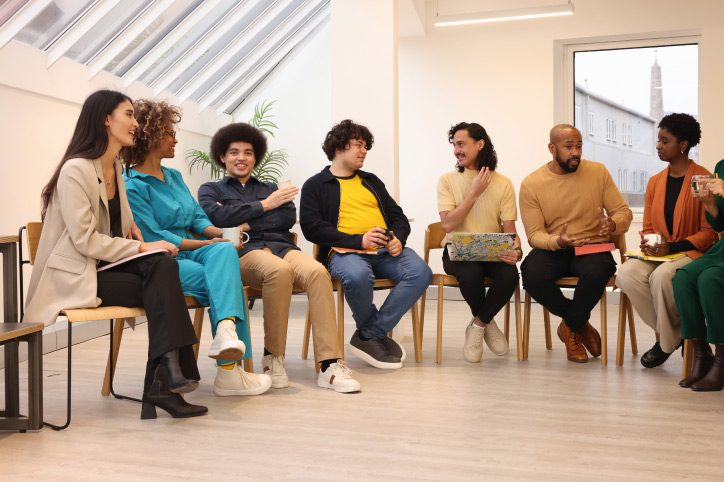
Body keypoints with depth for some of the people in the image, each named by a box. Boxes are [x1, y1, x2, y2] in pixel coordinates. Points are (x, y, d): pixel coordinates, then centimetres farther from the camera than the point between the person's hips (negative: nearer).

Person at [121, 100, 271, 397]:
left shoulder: (174, 177, 21)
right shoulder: (131, 186, -7)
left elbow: (197, 218, 18)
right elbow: (153, 238, -14)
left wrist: (222, 233, -4)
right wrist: (202, 244, -12)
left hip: (188, 252, 7)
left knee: (225, 250, -27)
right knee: (222, 281, -28)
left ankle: (226, 329, -47)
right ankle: (229, 369, -32)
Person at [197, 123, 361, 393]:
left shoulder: (270, 188, 32)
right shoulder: (210, 190, 24)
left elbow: (289, 216, 10)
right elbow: (217, 216, -1)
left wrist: (245, 224, -1)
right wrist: (265, 205, 1)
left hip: (282, 246, 3)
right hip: (245, 253, -3)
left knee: (317, 271, -32)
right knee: (279, 270, -39)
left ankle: (329, 365, -36)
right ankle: (273, 358, -24)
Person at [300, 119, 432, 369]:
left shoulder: (371, 181, 28)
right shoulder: (315, 185, 11)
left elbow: (397, 215, 24)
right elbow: (311, 227, -4)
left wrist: (398, 239, -1)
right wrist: (358, 239, -16)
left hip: (385, 250, 5)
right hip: (345, 251, -5)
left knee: (421, 272, -25)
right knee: (357, 275, -40)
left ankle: (369, 336, -17)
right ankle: (373, 330, -9)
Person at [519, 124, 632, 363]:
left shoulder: (597, 171, 4)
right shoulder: (531, 184, -2)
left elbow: (624, 212, 6)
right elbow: (535, 235, -5)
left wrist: (613, 224, -20)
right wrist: (557, 241, -28)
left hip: (591, 247, 0)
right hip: (551, 249, 0)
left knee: (598, 272, -36)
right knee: (532, 275, -33)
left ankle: (570, 327, -5)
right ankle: (581, 323, -4)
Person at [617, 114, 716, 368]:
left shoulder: (704, 180, -4)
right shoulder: (655, 182, 16)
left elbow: (709, 233, -6)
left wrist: (672, 247, -18)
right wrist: (648, 243, -4)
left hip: (691, 253, -5)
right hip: (657, 253, 5)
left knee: (661, 276, -37)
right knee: (626, 274, -27)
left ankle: (668, 341, -10)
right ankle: (674, 333, -9)